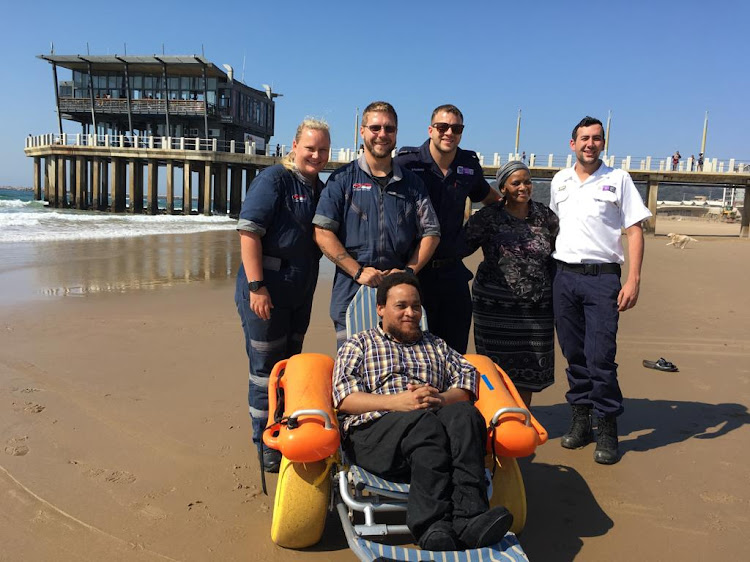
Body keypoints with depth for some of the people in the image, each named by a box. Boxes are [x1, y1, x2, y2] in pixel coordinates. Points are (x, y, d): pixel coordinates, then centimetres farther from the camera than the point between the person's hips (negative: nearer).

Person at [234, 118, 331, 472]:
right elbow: (248, 230, -19)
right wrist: (257, 286, -23)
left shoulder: (320, 188, 13)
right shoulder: (274, 179, -10)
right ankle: (266, 447, 15)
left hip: (300, 293, 8)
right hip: (266, 290, -8)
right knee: (267, 367, 1)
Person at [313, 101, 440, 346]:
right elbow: (322, 232, -4)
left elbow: (431, 232, 12)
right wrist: (358, 271, -11)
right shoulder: (343, 179, 4)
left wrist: (409, 271, -3)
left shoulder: (412, 183, 13)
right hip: (351, 292, -2)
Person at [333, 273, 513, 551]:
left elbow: (468, 378, 17)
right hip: (374, 429, -3)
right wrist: (397, 402, -11)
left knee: (463, 414, -30)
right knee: (423, 422, -35)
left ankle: (468, 518, -43)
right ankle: (433, 525, -43)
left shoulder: (437, 346, 32)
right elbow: (344, 399, 5)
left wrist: (440, 399, -5)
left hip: (432, 420, 3)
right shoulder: (358, 344, 21)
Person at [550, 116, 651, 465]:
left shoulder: (618, 179, 2)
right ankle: (580, 420, 21)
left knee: (601, 357, -7)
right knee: (573, 354, 9)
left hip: (602, 277, -3)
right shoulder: (559, 181, 13)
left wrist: (633, 279, -12)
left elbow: (634, 230, -1)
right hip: (564, 276, 4)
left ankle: (608, 429, 7)